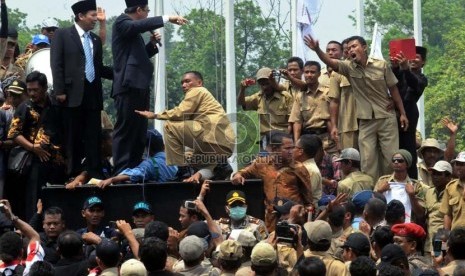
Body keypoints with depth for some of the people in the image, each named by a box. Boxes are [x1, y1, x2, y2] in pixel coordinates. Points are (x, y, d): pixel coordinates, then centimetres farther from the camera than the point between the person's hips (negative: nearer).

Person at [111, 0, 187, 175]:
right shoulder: (122, 22, -4)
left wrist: (152, 44, 15)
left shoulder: (134, 30, 23)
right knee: (125, 131, -11)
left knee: (139, 132, 9)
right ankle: (121, 173, -12)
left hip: (139, 86, 10)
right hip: (129, 86, -10)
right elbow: (138, 25, -26)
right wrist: (167, 19, -26)